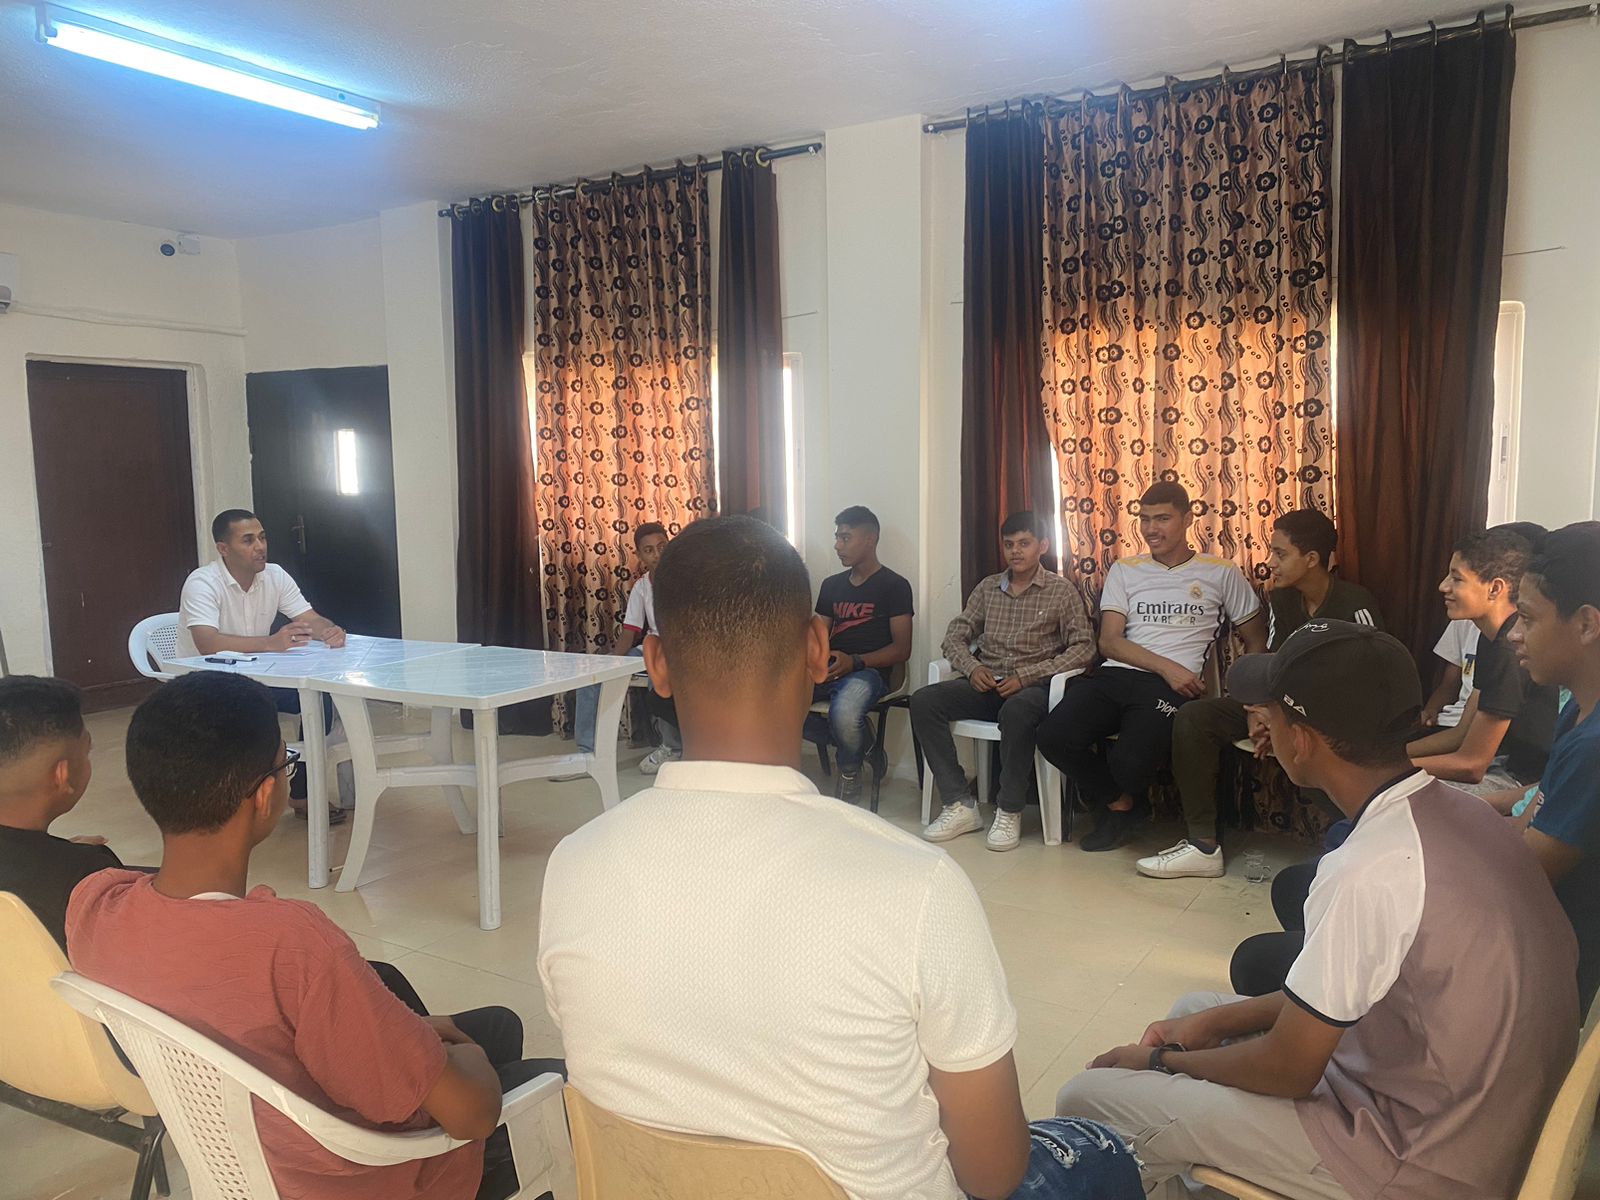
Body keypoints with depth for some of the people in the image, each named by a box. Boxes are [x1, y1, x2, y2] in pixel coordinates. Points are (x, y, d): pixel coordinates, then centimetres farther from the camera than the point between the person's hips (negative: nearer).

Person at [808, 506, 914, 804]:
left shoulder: (893, 586, 3)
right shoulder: (831, 585, 21)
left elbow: (901, 649, -3)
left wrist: (855, 662, -19)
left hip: (867, 671, -6)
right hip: (827, 669, 6)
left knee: (844, 710, -40)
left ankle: (849, 781, -5)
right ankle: (861, 743, -5)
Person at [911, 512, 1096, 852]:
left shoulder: (1063, 591, 4)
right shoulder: (988, 588, 16)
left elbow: (1083, 648, -5)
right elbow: (955, 636, 15)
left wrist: (1027, 675, -16)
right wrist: (972, 667, -7)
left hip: (1033, 687, -4)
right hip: (986, 684, 5)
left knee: (1016, 710, -41)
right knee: (923, 701, -22)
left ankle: (1009, 812, -23)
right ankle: (959, 805, -20)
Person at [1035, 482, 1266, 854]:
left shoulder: (1222, 573, 12)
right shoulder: (1124, 570, 17)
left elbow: (1257, 641, 13)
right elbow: (1110, 642, 6)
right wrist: (1166, 666, -10)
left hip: (1171, 686, -3)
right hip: (1116, 674, 3)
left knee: (1130, 761, -31)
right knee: (1054, 737, -23)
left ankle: (1123, 802, 11)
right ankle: (1121, 803, 6)